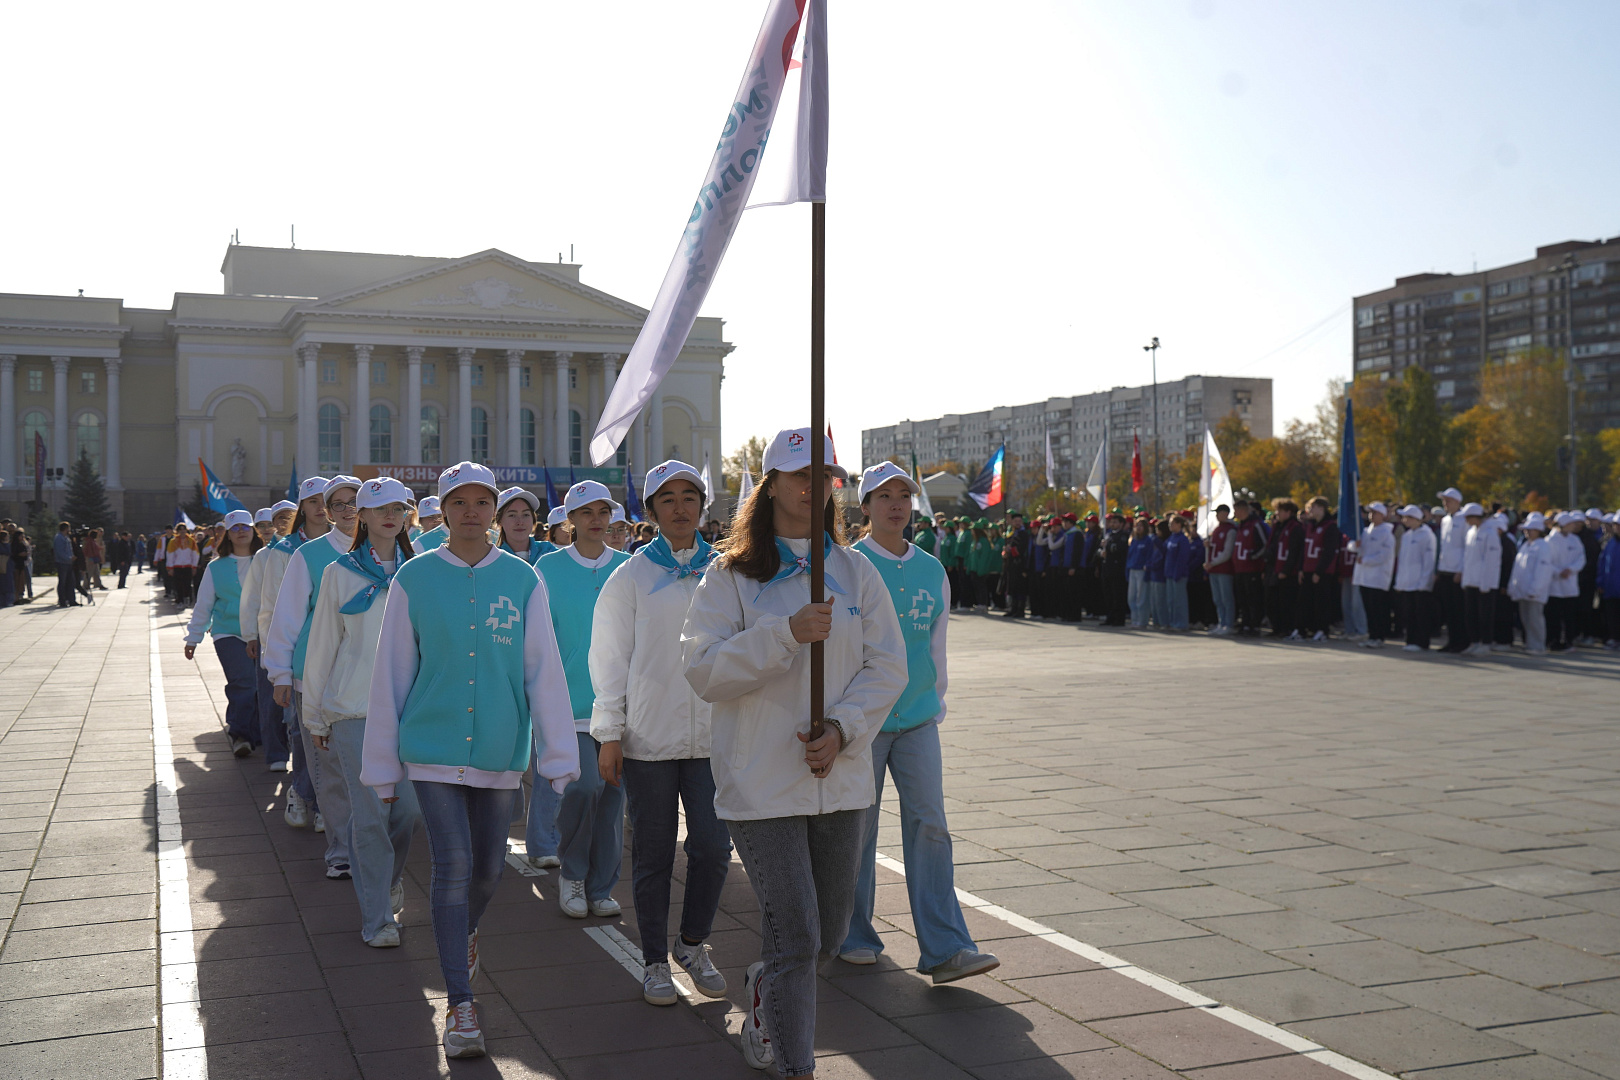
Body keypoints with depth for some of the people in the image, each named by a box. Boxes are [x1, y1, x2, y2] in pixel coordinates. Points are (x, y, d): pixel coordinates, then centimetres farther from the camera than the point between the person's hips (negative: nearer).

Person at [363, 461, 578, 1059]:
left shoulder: (521, 579, 0)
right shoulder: (414, 578, -2)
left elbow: (544, 670, 0)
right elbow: (391, 674, 2)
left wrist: (558, 757, -2)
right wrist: (382, 765, 4)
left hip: (499, 750, 2)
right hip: (432, 747, -2)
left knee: (488, 867, 13)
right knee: (452, 865, -8)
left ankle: (464, 931, 46)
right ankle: (460, 1003, 2)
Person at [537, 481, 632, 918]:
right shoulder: (549, 568, 2)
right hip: (569, 699, -3)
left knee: (613, 791, 5)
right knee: (584, 784, -16)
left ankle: (601, 888, 20)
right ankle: (571, 874, 8)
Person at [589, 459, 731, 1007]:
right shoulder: (631, 576, 0)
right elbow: (610, 658, 1)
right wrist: (608, 735, -3)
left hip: (714, 736, 2)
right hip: (647, 736, -2)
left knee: (714, 845, -1)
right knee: (653, 853, 7)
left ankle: (693, 943, 23)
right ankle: (655, 961, 23)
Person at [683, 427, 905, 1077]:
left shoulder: (855, 572, 6)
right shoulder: (731, 578, -3)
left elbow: (887, 665, 3)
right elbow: (704, 671, -12)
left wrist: (843, 728, -13)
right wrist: (786, 632, -22)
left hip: (841, 778, 4)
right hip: (761, 782, -4)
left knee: (828, 935, 15)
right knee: (795, 936, -5)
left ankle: (763, 989, 46)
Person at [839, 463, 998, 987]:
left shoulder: (932, 569, 9)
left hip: (918, 718, 4)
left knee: (930, 826, -2)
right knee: (856, 828, 5)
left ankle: (945, 949, -1)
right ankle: (853, 935, 22)